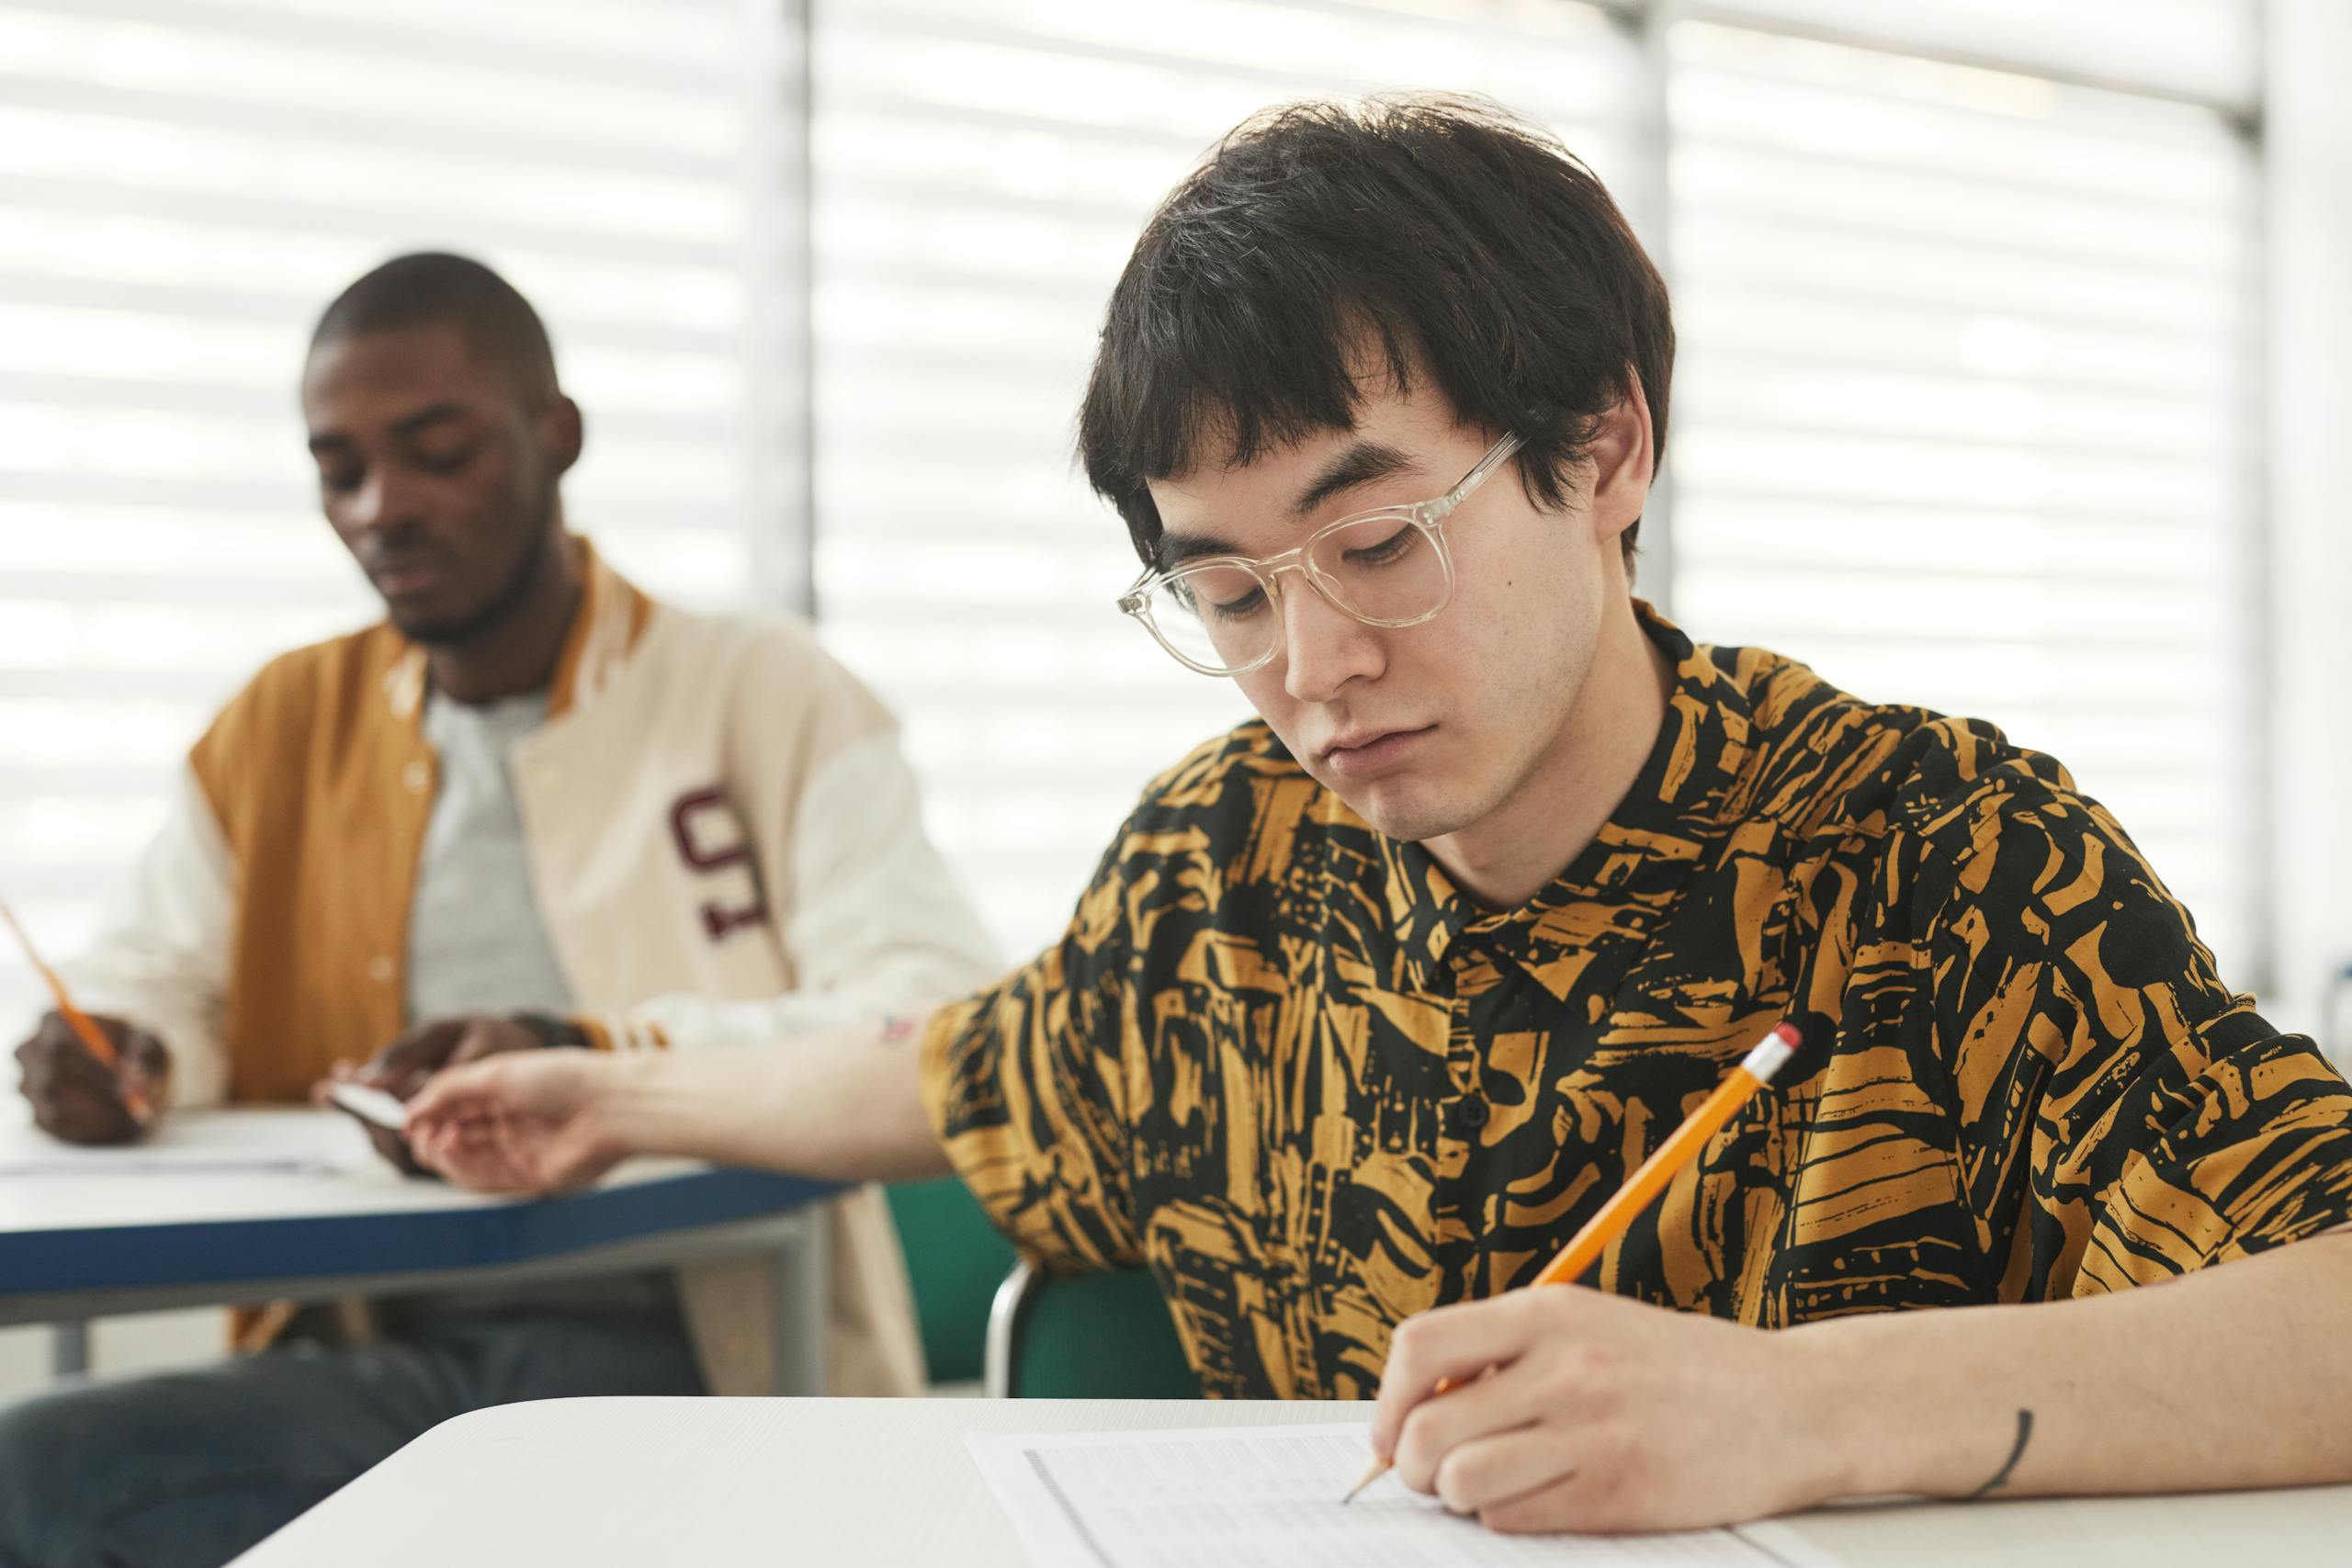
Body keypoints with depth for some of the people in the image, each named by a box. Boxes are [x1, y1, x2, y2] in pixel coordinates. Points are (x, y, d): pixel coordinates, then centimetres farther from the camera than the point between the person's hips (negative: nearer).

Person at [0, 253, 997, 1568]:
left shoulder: (765, 695, 5)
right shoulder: (277, 732, 20)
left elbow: (945, 1015, -9)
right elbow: (162, 979, 26)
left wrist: (600, 1056, -23)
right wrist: (117, 1056, 0)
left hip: (680, 1350, -6)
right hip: (372, 1352, 6)